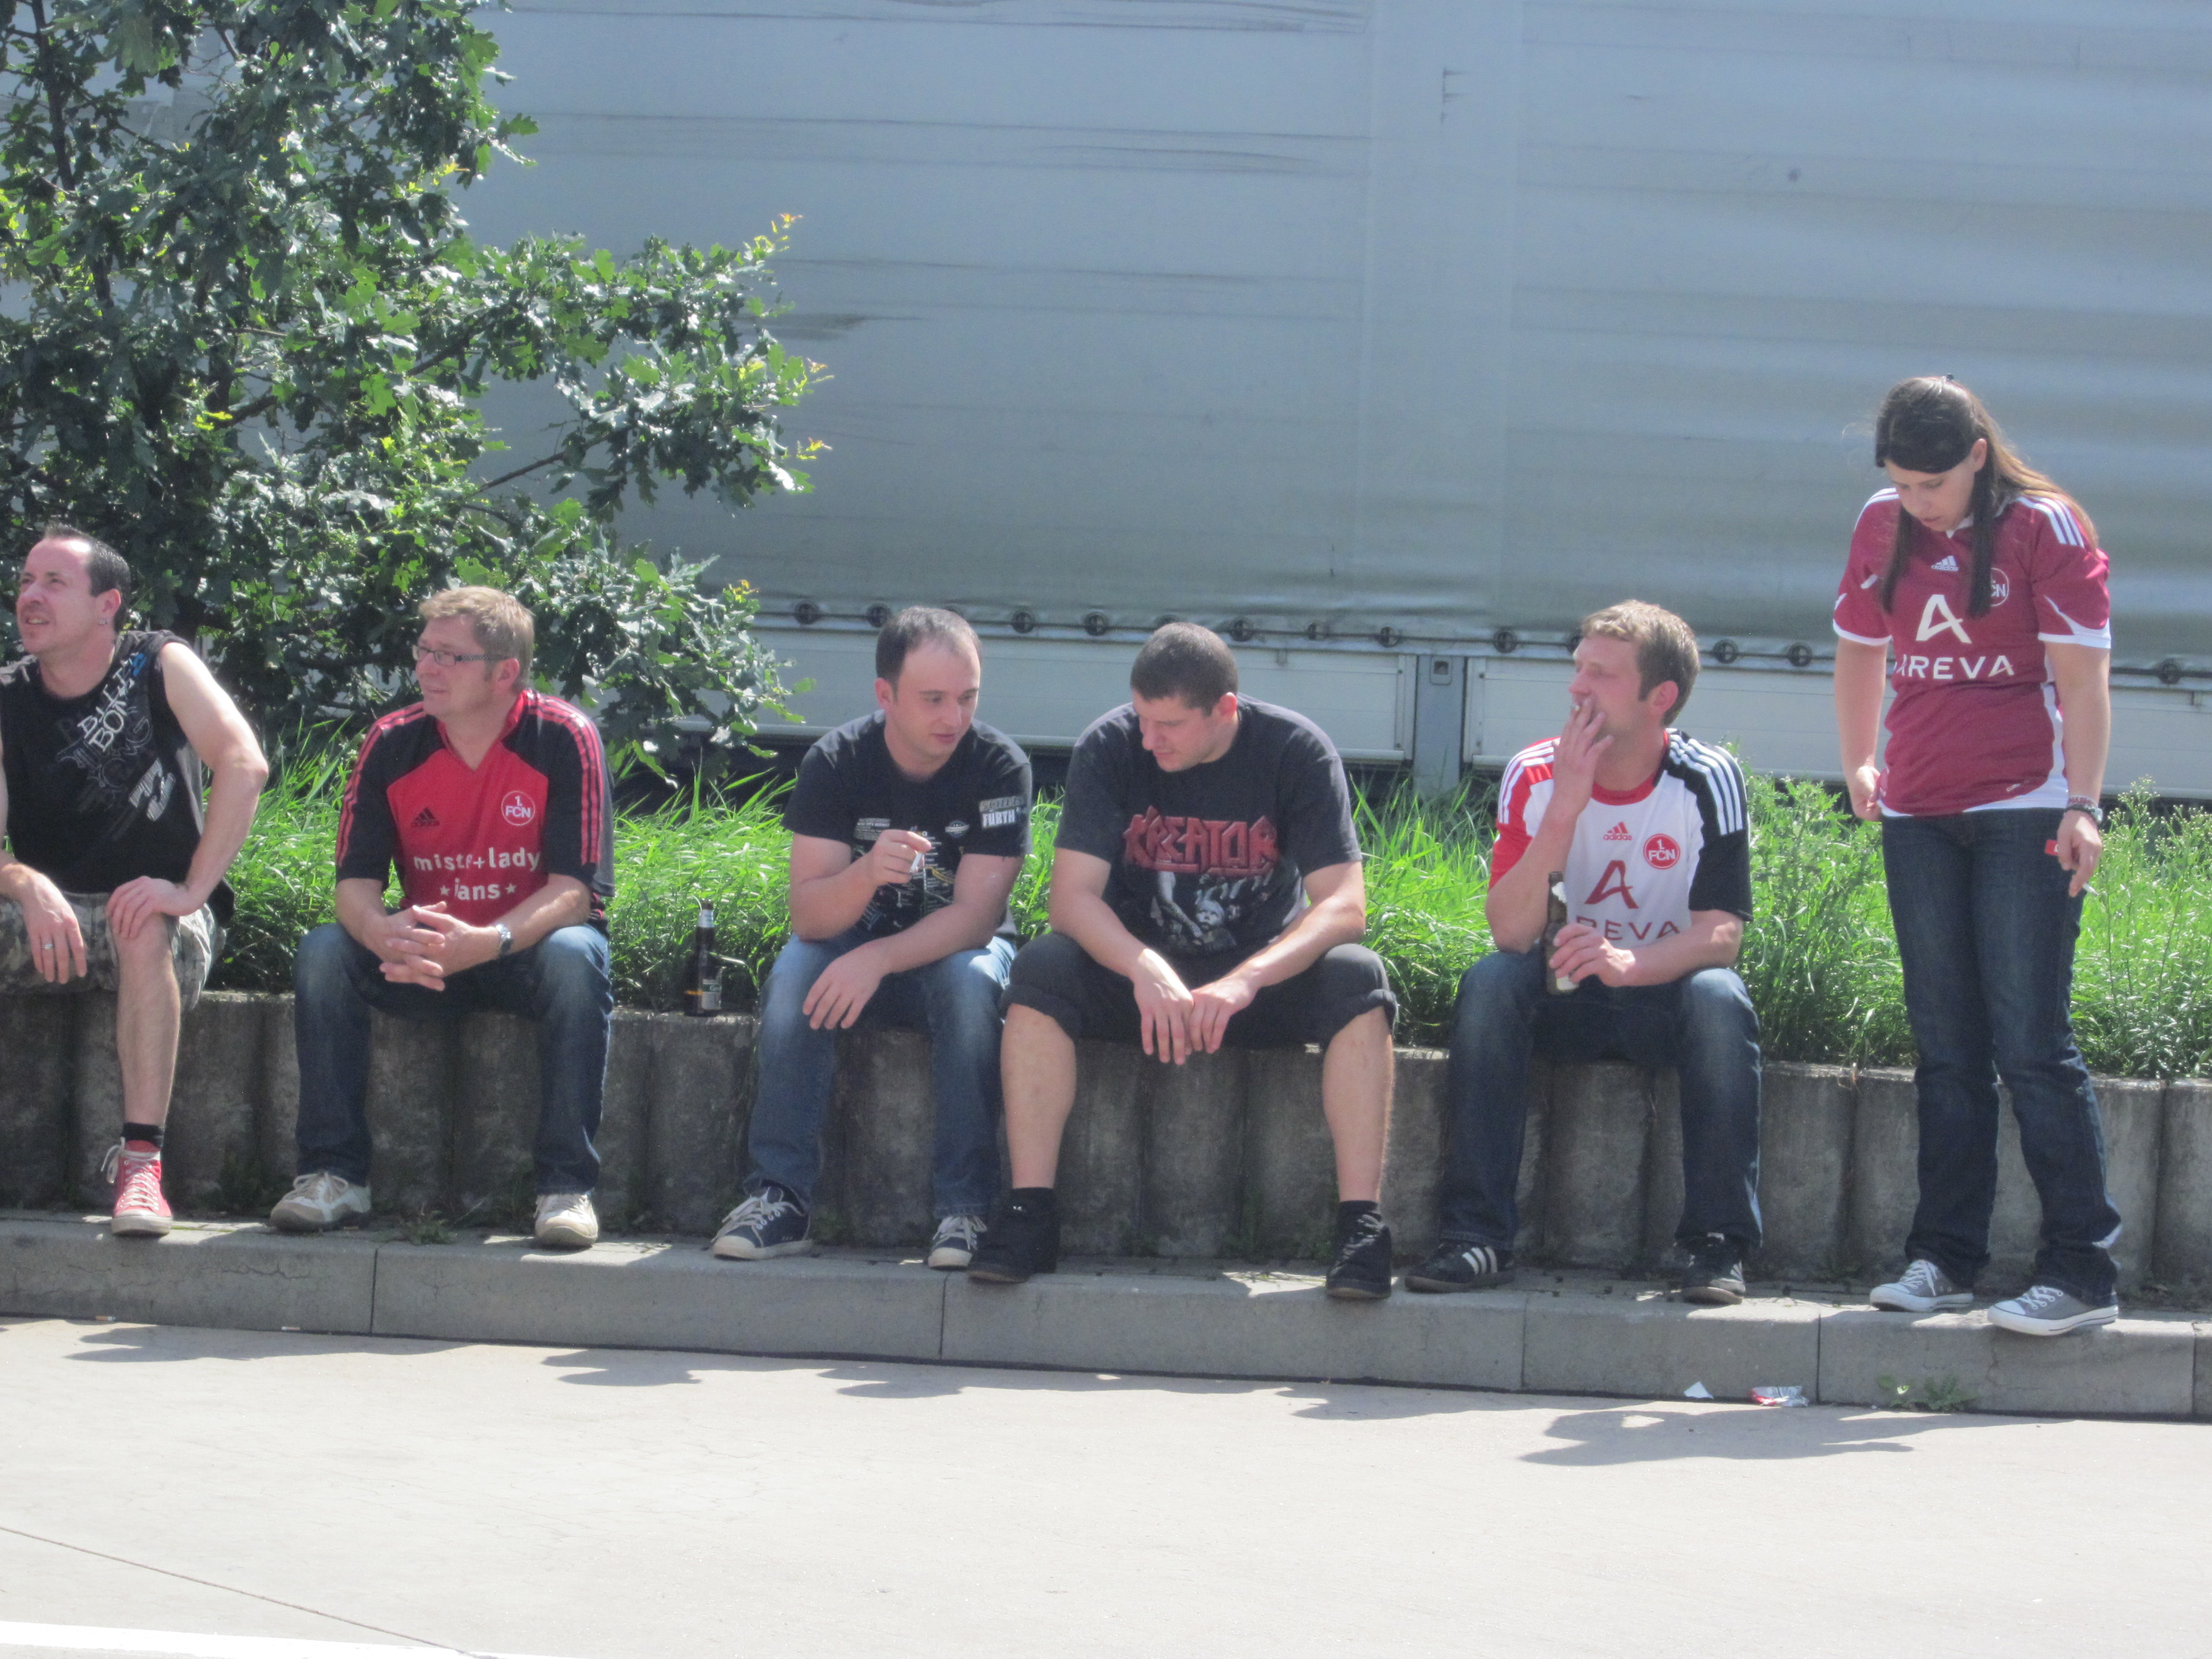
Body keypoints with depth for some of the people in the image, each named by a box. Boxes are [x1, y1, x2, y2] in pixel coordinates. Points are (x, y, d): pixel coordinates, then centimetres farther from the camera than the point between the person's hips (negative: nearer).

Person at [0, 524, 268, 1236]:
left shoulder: (159, 666, -5)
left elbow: (244, 765, -19)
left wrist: (191, 890, -28)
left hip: (157, 913, -3)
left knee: (144, 929, -37)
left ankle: (141, 1161, -37)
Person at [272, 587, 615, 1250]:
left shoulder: (563, 738, -15)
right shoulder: (392, 743, -6)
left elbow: (574, 889, -21)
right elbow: (356, 882, -9)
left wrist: (485, 943, -39)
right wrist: (385, 934, -35)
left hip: (528, 948, -3)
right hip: (426, 957, 3)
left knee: (575, 958, -36)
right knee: (323, 953, -22)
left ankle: (568, 1186, -30)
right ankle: (334, 1175, -17)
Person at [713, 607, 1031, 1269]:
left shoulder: (999, 767, -17)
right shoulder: (836, 762, -14)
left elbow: (976, 914, -22)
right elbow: (808, 916, -20)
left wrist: (877, 960, -37)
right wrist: (868, 873, -42)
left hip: (958, 949, -1)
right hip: (857, 945, 1)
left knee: (972, 979, -34)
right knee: (795, 971, -30)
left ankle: (966, 1209, -33)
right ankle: (779, 1199, -31)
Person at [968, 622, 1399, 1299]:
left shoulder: (1297, 752, -13)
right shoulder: (1110, 747, -11)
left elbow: (1343, 906, -20)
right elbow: (1073, 897, -17)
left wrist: (1245, 982, -37)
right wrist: (1146, 970, -37)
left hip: (1264, 973, -1)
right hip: (1138, 969, 1)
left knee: (1356, 977, -31)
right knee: (1041, 968, -28)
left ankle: (1362, 1221, -34)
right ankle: (1029, 1212, -30)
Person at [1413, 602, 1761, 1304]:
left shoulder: (1708, 780, -12)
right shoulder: (1535, 776, -9)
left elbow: (1721, 933, -21)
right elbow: (1511, 934, -19)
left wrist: (1628, 963, -41)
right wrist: (1565, 810, -28)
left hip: (1664, 995, -2)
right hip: (1568, 1004, 2)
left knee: (1719, 997, -34)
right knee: (1489, 982, -28)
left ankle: (1716, 1245, -29)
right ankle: (1475, 1236, -29)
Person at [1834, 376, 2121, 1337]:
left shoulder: (2046, 528, -5)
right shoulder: (1883, 527, 9)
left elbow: (2082, 674, -9)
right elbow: (1859, 651, 21)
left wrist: (2081, 805, -15)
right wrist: (1858, 767, 18)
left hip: (2027, 813, -5)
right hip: (1919, 815, 5)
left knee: (2031, 1043, -9)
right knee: (1945, 1045, 7)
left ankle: (2082, 1271, -7)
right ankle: (1945, 1258, 12)